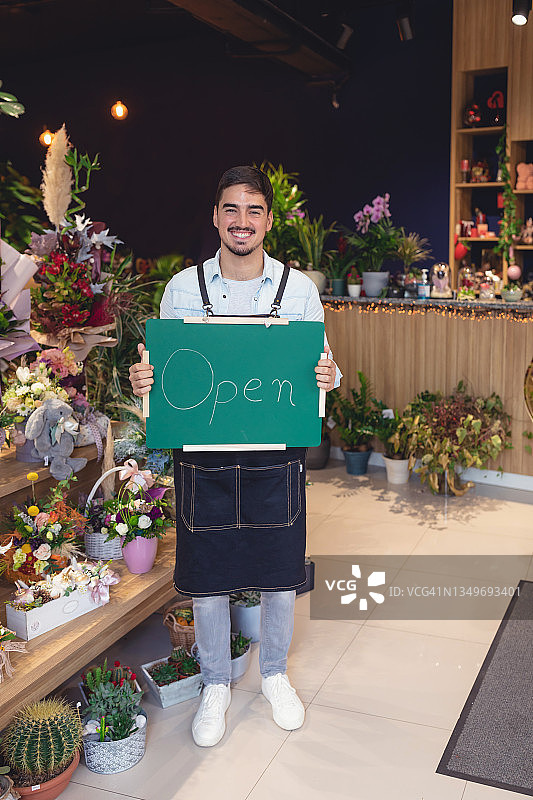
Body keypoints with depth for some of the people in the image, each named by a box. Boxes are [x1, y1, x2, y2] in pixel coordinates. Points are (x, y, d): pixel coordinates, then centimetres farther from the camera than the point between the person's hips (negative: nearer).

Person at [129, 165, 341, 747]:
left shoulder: (299, 288, 0)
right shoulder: (182, 287, 1)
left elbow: (321, 367, 5)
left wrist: (330, 377, -18)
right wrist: (142, 380, -15)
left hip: (277, 453, 1)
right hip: (203, 453, 0)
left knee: (280, 568, 12)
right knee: (206, 572, 10)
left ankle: (275, 673, 39)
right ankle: (216, 684, 34)